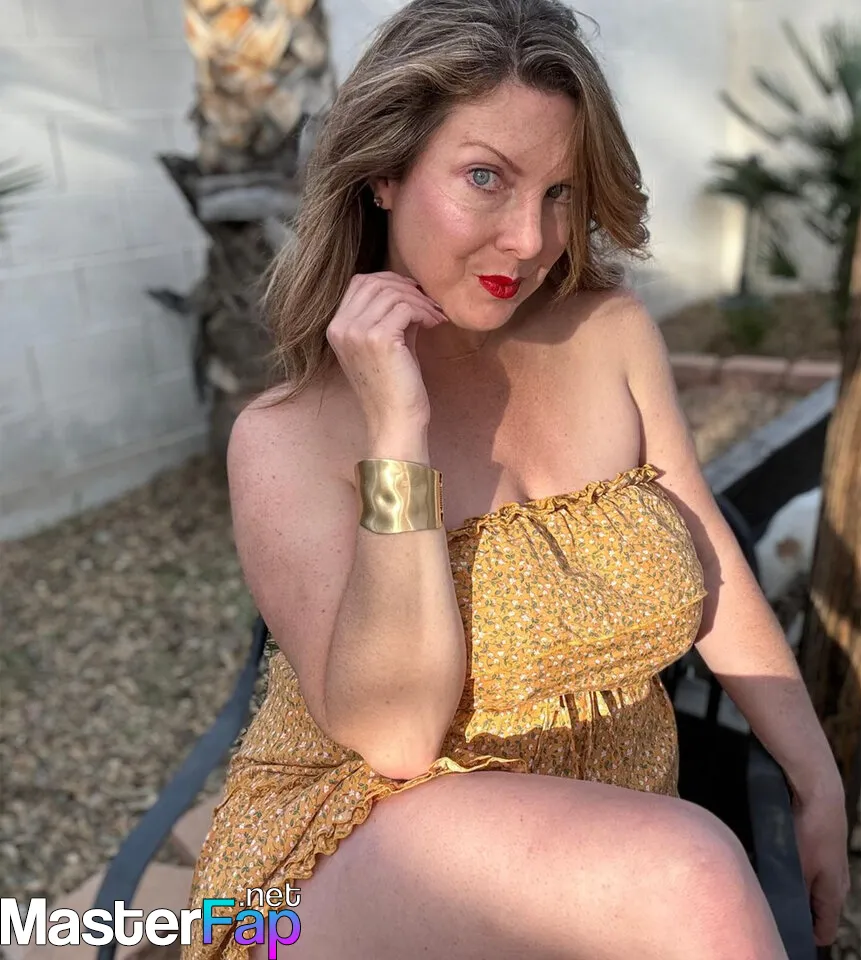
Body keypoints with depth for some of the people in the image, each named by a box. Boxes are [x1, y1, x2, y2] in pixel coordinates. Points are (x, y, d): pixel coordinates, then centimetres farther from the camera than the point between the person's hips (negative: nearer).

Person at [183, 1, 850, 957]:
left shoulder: (611, 331, -4)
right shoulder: (286, 438, -14)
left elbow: (713, 576, 3)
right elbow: (396, 738, -21)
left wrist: (821, 785, 6)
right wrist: (398, 433, -27)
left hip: (612, 837, 5)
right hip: (360, 847, -4)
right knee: (688, 874, -29)